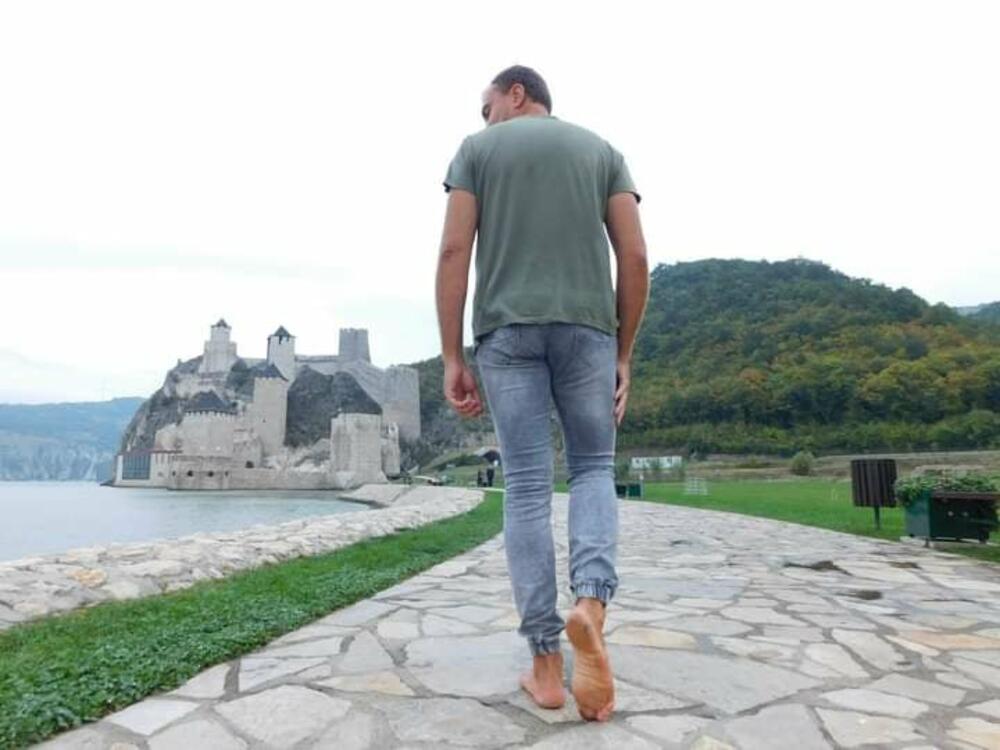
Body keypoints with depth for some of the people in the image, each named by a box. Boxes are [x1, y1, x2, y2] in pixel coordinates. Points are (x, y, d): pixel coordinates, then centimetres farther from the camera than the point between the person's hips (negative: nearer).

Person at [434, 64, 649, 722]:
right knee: (594, 470, 12)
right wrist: (623, 356, 7)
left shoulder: (477, 150, 11)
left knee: (528, 487, 0)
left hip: (506, 332, 0)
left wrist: (452, 359, -3)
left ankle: (546, 663, 2)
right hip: (587, 327, 1)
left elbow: (454, 251, -2)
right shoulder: (604, 152, 15)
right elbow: (635, 257, 3)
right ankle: (592, 600, -13)